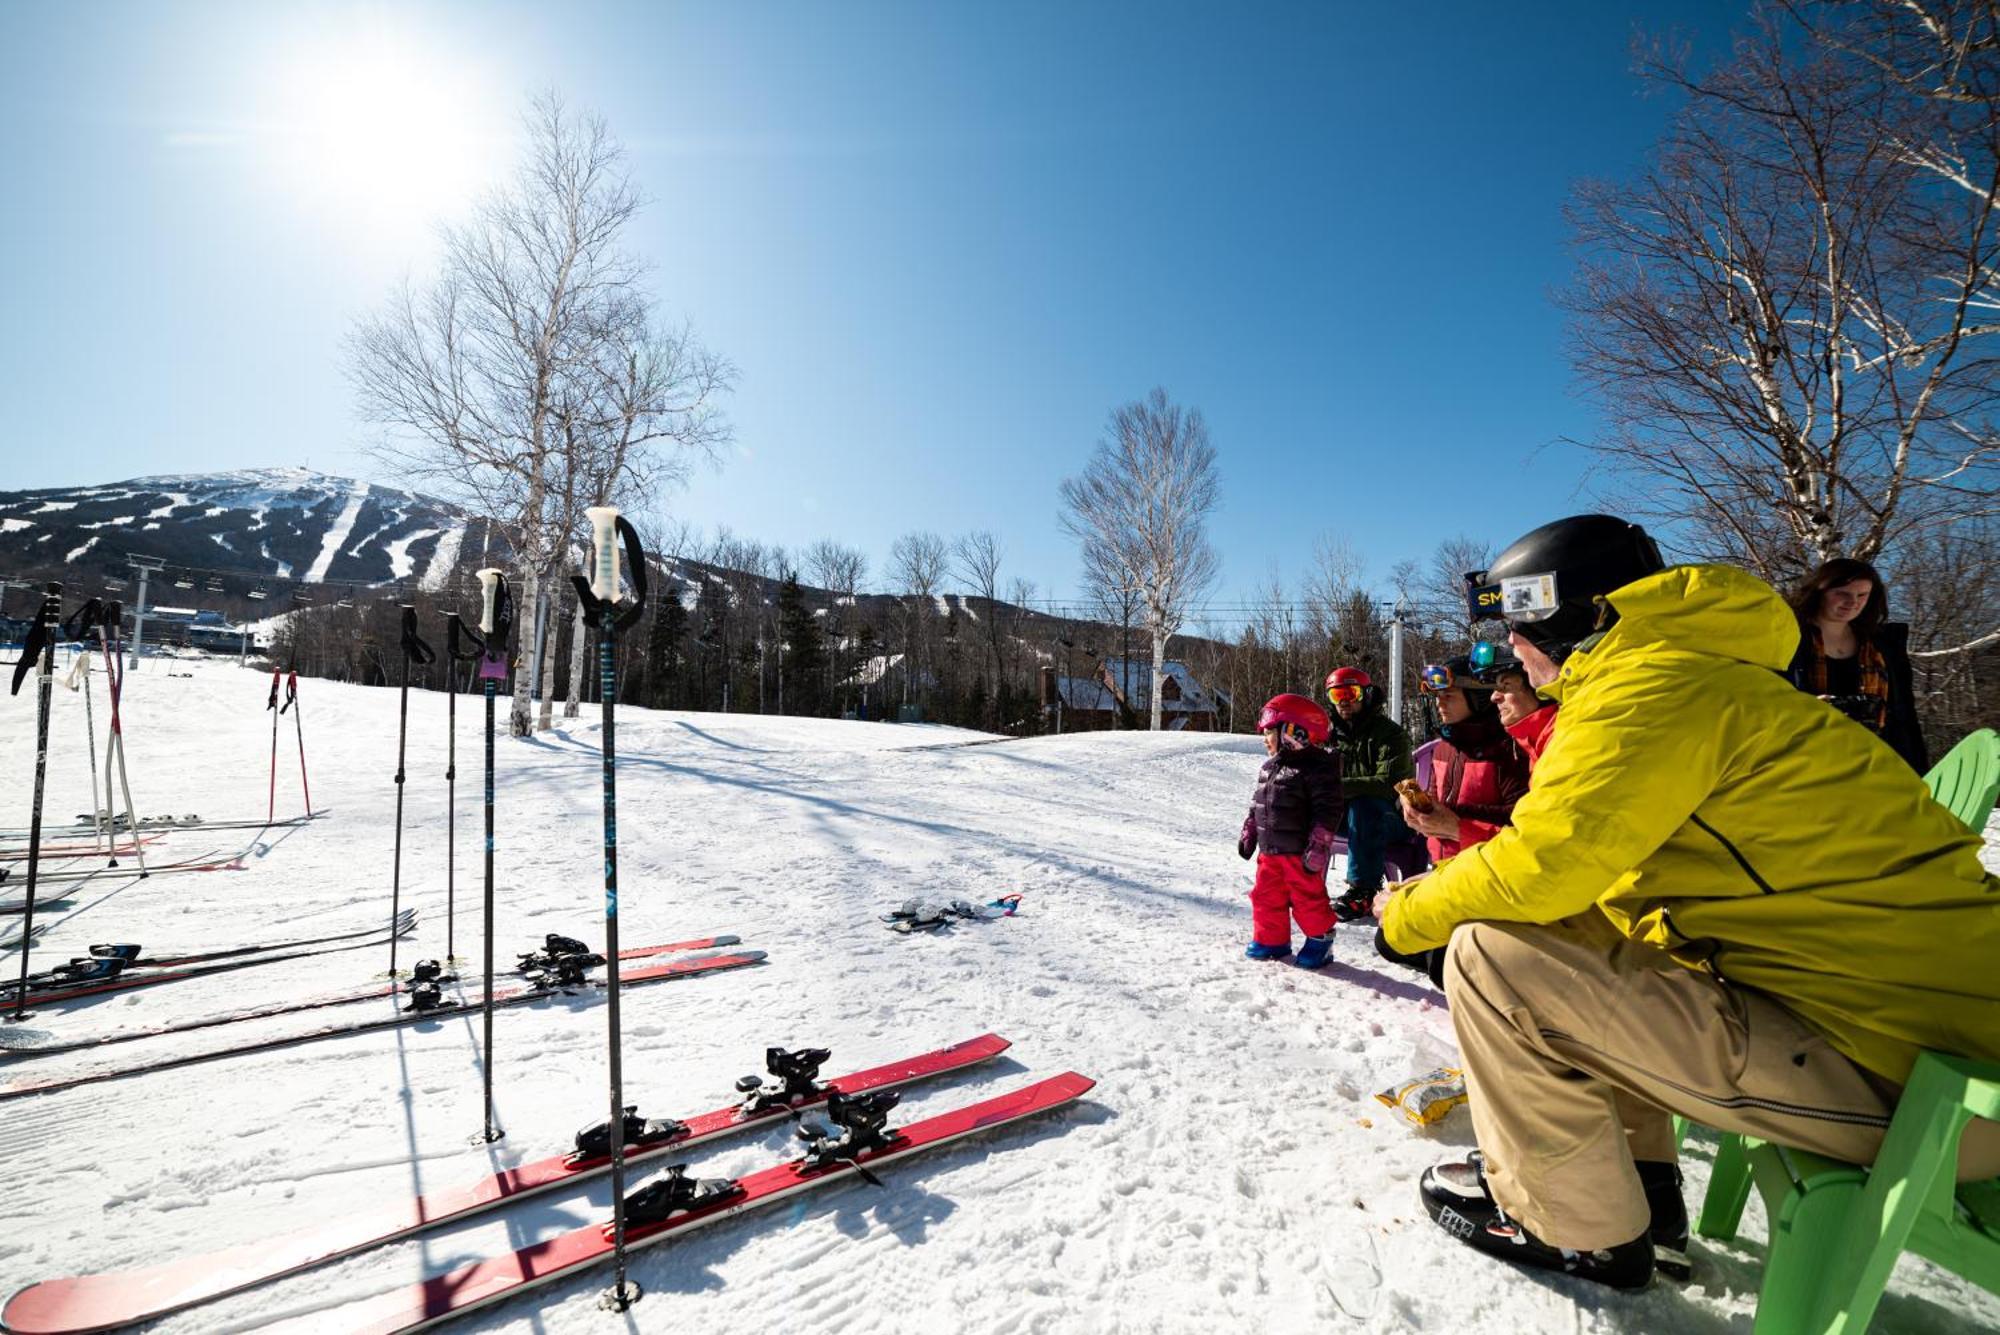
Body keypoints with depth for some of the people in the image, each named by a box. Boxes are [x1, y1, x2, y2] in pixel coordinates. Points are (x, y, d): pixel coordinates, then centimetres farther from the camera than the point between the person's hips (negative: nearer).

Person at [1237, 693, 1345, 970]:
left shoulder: (1317, 768, -15)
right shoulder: (1269, 768, 11)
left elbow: (1328, 811, -18)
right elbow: (1257, 805, 20)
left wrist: (1318, 847, -21)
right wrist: (1248, 834, 19)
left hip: (1300, 852, -8)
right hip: (1269, 850, 8)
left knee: (1308, 897, 3)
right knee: (1266, 895, 13)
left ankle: (1320, 938, 24)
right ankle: (1272, 939, 28)